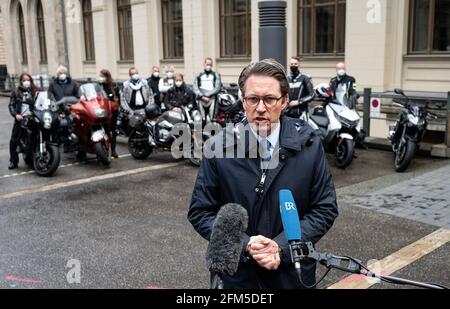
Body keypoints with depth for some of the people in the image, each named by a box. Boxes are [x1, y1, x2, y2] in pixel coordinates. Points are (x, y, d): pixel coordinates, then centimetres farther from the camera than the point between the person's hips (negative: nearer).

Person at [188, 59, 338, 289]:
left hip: (292, 272, 1)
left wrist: (281, 246, -15)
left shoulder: (308, 145, -8)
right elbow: (200, 212, -5)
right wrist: (245, 244, -17)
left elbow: (325, 209, -4)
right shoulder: (219, 148, -10)